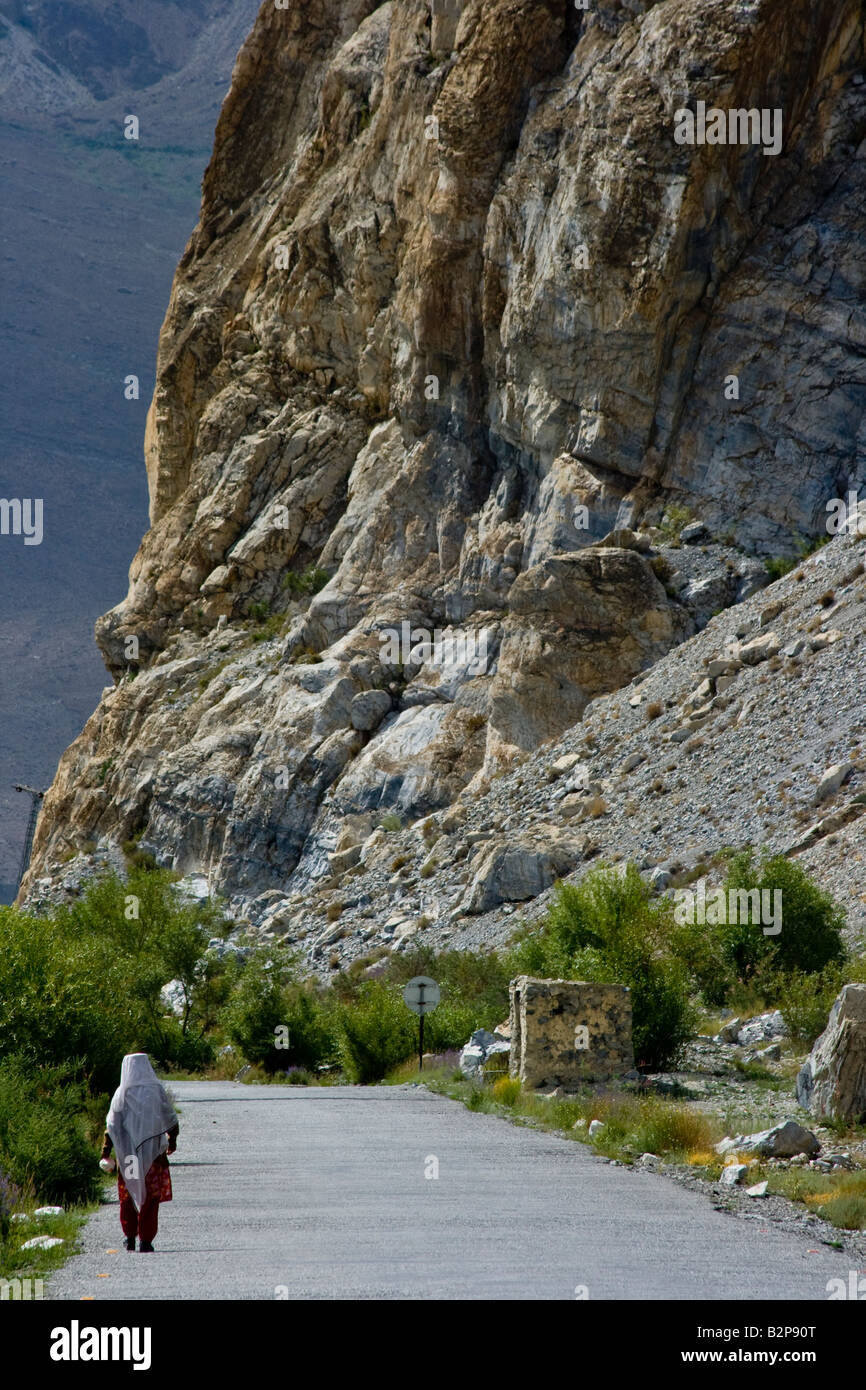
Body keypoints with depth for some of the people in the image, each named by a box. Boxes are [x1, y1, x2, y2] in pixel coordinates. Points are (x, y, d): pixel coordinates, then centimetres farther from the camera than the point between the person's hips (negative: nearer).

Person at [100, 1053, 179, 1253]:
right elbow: (170, 1118, 5)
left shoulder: (122, 1094, -4)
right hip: (153, 1150, 0)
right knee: (150, 1196, 4)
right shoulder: (157, 1090, -2)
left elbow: (112, 1124, -7)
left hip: (128, 1152, 0)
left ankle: (130, 1237, 15)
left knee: (128, 1194, 14)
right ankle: (146, 1241, 0)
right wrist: (172, 1140, 19)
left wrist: (106, 1150, -4)